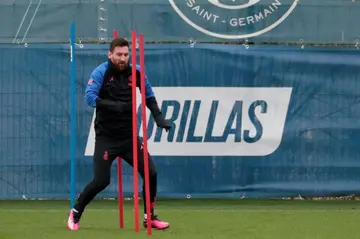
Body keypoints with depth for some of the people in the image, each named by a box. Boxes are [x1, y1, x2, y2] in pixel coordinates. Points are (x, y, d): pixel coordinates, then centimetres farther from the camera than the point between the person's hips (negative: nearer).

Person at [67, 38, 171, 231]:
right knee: (101, 181, -8)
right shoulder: (101, 72, -12)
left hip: (129, 136, 4)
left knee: (150, 172, -4)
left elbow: (149, 96, 13)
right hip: (106, 137, -4)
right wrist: (112, 105, -38)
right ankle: (75, 213, 15)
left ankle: (149, 217, 13)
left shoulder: (136, 72, 0)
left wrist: (158, 117, 0)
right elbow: (89, 97, -24)